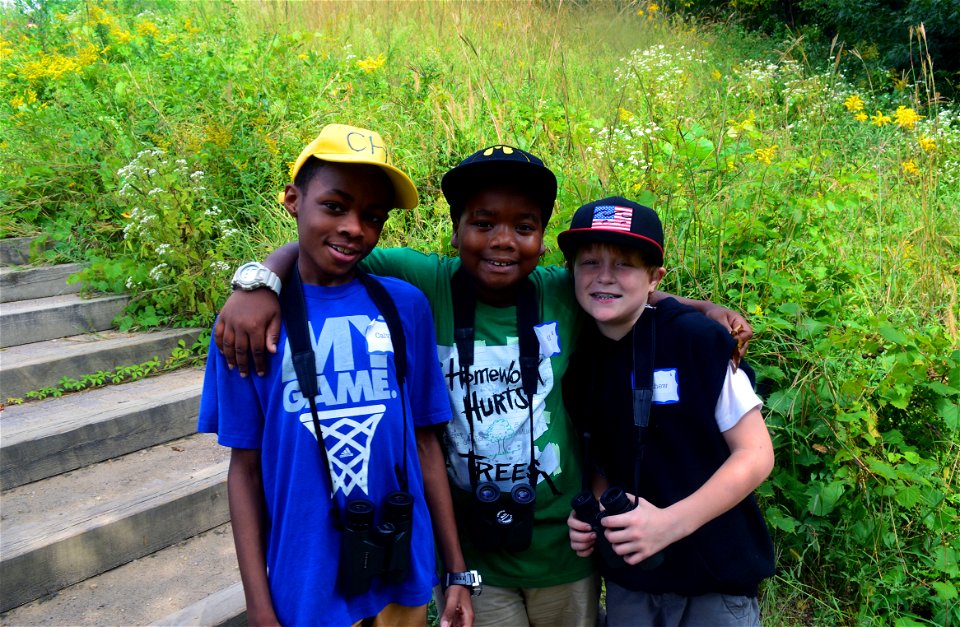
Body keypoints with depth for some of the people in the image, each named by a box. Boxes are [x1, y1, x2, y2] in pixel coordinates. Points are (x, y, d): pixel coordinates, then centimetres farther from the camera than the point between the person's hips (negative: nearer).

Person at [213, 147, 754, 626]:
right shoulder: (423, 285, -15)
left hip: (565, 548, 2)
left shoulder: (565, 293, -9)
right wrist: (257, 284, -28)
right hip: (469, 556, -2)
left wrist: (704, 309, -7)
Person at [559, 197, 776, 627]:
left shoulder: (697, 340, -16)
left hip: (716, 578, -4)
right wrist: (591, 513, -7)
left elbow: (755, 454, -13)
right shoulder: (579, 361, -2)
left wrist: (670, 522, -21)